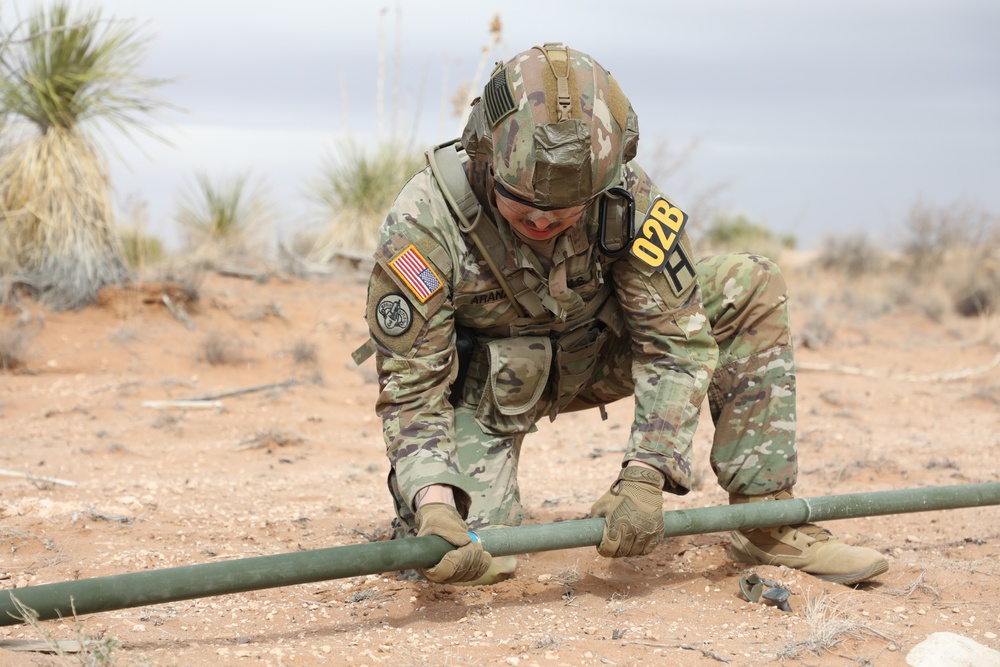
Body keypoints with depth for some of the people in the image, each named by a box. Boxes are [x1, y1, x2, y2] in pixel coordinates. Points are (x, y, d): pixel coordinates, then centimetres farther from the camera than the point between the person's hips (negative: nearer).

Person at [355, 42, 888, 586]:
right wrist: (432, 504, -42)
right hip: (484, 385, -3)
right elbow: (411, 388, -26)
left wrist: (645, 476, -33)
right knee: (465, 562, -24)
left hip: (593, 352, 3)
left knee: (748, 288, -16)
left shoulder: (626, 195, -27)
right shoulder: (421, 226, -32)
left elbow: (677, 341, -22)